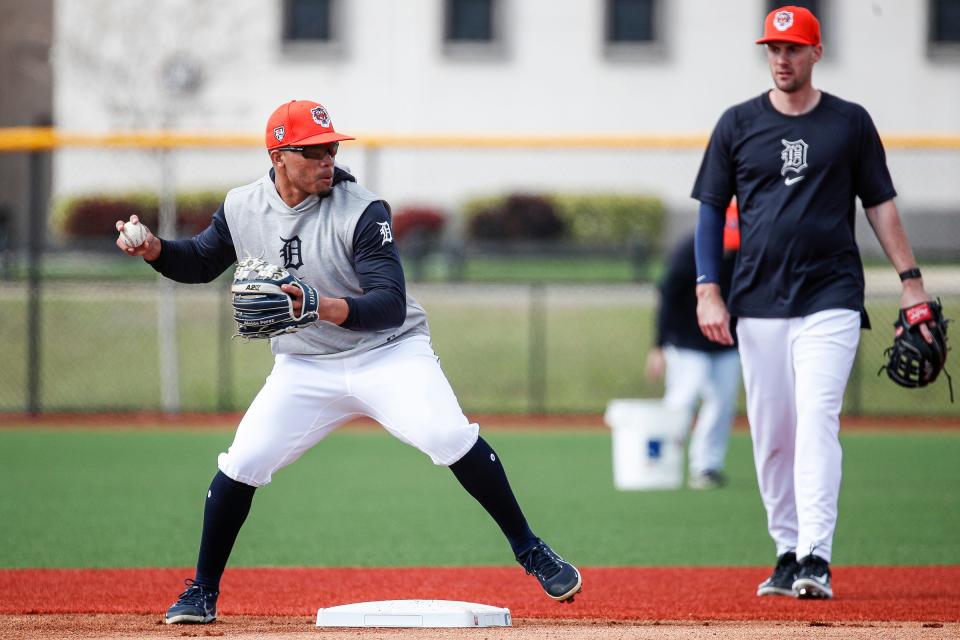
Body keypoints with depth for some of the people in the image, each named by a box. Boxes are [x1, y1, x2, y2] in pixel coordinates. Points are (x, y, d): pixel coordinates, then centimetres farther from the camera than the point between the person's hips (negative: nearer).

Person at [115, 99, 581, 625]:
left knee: (450, 437, -24)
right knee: (242, 463, -9)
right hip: (305, 368, 4)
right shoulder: (242, 208, -4)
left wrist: (318, 306, -40)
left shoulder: (361, 212, -19)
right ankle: (202, 593, 9)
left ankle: (529, 551, -9)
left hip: (389, 352, -3)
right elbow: (199, 262, 13)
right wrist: (153, 249, -8)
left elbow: (390, 306, -25)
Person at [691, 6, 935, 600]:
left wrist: (911, 278, 1)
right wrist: (709, 291, 0)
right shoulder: (738, 124, 8)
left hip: (831, 299, -2)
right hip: (759, 302, 2)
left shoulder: (850, 122, 6)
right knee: (770, 435, 4)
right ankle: (787, 553, 15)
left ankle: (816, 559, -20)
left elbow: (880, 203, 10)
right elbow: (711, 210, 10)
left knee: (818, 423, -15)